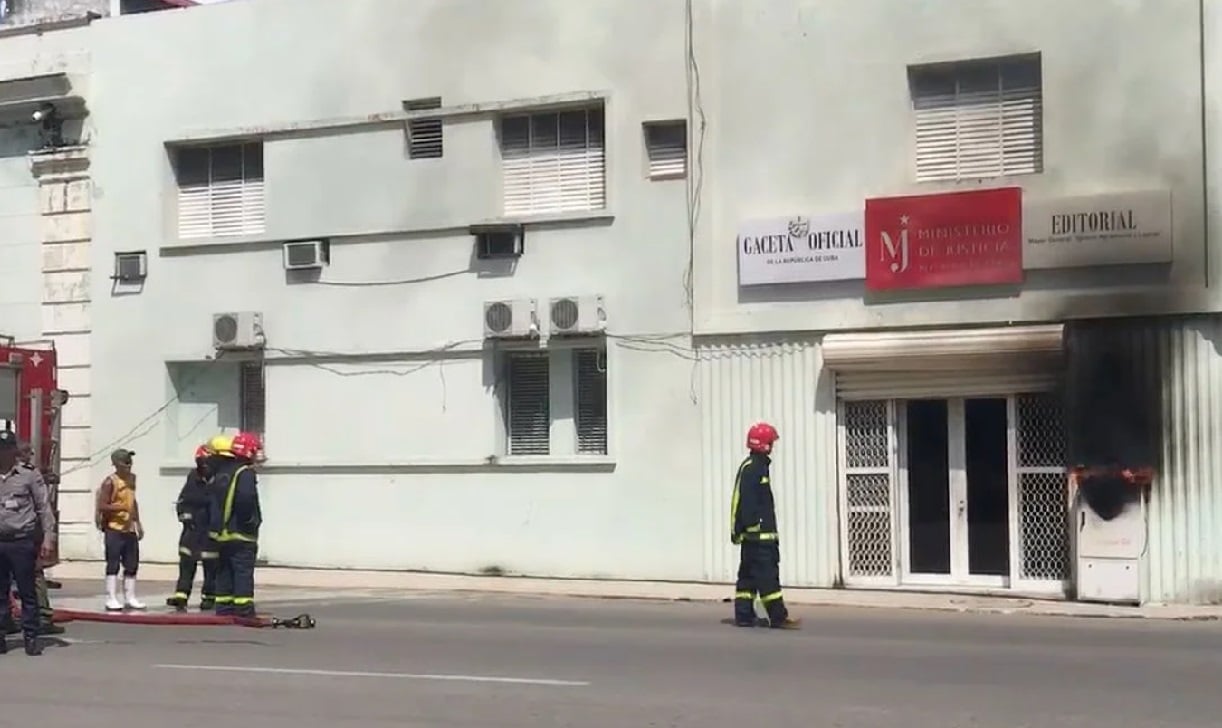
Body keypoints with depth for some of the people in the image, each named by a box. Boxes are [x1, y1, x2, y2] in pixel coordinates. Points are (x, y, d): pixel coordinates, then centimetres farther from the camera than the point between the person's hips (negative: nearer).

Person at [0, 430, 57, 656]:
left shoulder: (30, 476, 3)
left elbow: (44, 508, 2)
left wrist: (48, 537, -6)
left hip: (22, 542, -3)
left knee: (28, 592, -1)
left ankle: (31, 638, 3)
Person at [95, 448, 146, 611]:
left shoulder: (132, 478, 11)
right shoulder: (110, 482, -12)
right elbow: (102, 506, -17)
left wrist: (138, 523, 19)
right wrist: (121, 508, -27)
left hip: (130, 528, 7)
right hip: (114, 528, -7)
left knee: (132, 564, 10)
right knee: (113, 564, -4)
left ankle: (130, 598, 19)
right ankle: (111, 599, 0)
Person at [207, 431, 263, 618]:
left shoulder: (220, 473, 14)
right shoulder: (244, 473, -13)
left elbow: (214, 502, 17)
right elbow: (245, 498, -29)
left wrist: (217, 524, 18)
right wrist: (250, 520, -16)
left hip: (221, 533, 8)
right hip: (241, 535, -8)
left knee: (224, 573, 11)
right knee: (243, 573, -7)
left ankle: (224, 610, 13)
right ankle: (244, 611, -11)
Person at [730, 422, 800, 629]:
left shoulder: (754, 466, 19)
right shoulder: (753, 468, -14)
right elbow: (747, 501, -20)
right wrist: (752, 525, -22)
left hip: (752, 533, 11)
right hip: (758, 534, -11)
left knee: (748, 575, 10)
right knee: (767, 575, -9)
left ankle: (744, 615, 13)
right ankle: (778, 617, -9)